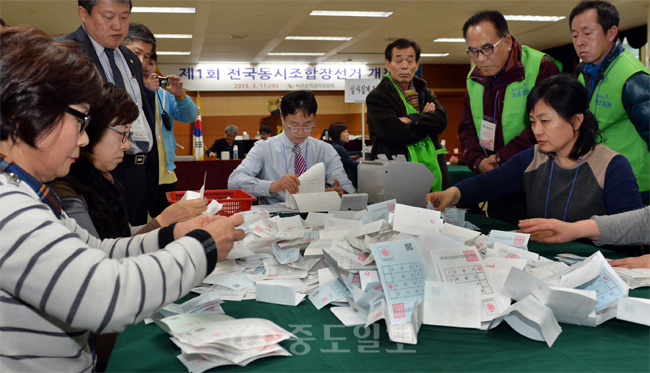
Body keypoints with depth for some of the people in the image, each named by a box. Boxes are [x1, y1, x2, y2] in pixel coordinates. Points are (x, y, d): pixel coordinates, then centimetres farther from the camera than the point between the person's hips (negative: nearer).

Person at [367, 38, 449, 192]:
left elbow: (441, 119, 0)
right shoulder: (376, 97, -1)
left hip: (431, 170, 5)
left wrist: (411, 120, -14)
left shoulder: (424, 93, 18)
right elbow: (394, 133, -15)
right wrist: (425, 119, -2)